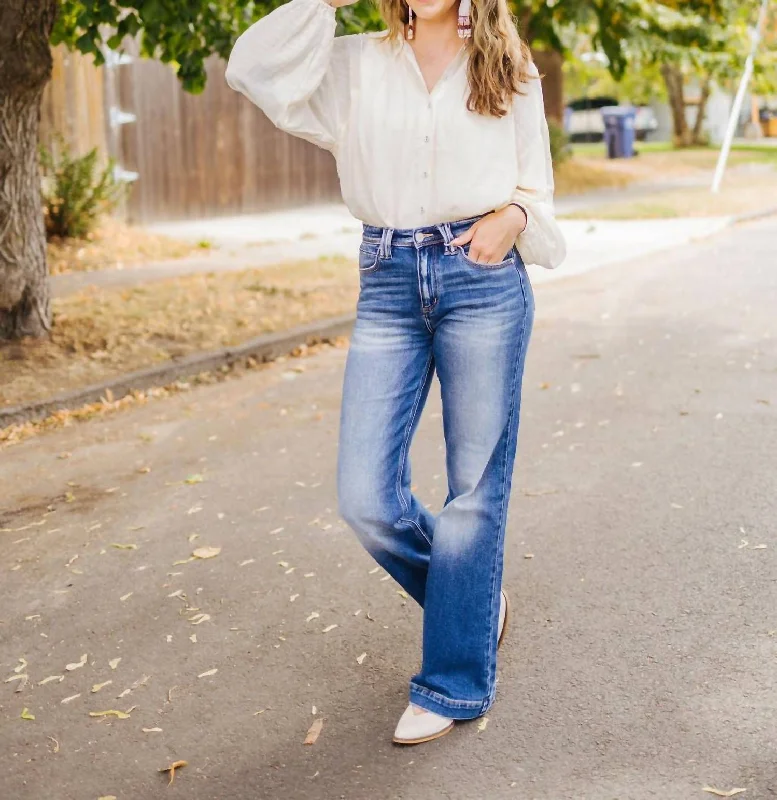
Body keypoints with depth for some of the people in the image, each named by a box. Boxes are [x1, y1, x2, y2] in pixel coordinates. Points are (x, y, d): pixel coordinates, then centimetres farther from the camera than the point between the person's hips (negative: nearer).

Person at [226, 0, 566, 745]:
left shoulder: (509, 71, 10)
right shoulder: (358, 65, 11)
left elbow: (536, 187, 13)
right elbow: (252, 67, 0)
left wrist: (513, 217, -8)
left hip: (483, 278, -1)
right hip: (388, 284, 2)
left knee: (474, 488, 1)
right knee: (366, 498, -3)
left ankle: (455, 682, 14)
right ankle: (476, 598, 25)